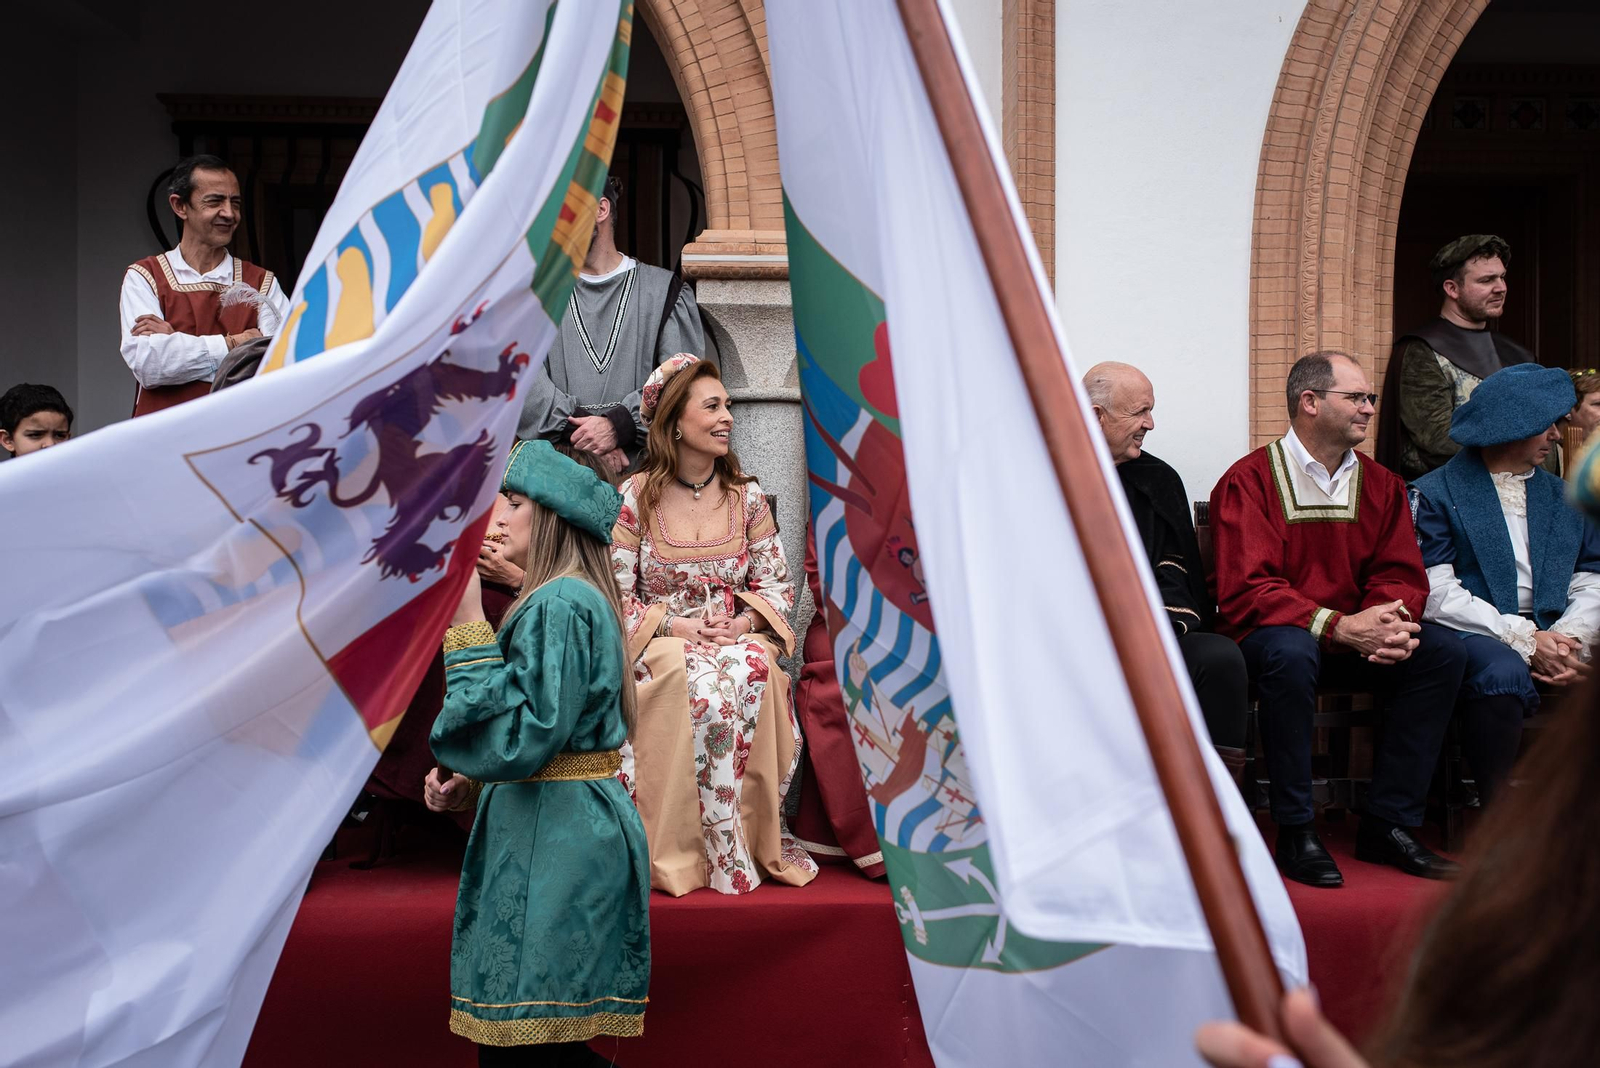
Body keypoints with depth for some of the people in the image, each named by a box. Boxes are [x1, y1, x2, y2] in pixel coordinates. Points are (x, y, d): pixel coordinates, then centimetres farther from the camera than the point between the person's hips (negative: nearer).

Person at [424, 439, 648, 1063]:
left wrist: (468, 627, -19)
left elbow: (520, 737, -22)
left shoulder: (559, 603, -15)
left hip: (552, 841, -10)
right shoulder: (579, 597, 18)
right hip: (573, 824, 10)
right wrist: (472, 782, 10)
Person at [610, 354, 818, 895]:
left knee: (751, 670, -34)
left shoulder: (747, 496, 9)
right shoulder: (635, 497, 0)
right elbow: (613, 595, -2)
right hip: (660, 647, -2)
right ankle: (686, 850, -23)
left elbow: (778, 585, 10)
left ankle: (758, 839, -20)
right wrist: (678, 627, -16)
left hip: (740, 640, 2)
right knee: (694, 680, -36)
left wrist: (743, 624, -10)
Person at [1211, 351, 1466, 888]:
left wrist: (1392, 621, -18)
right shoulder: (1249, 480, -9)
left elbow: (1401, 576, 7)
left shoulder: (1381, 485, 10)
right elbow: (1244, 591, -18)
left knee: (1443, 651, -15)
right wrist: (1339, 626, -27)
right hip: (1267, 635, -6)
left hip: (1355, 639, 6)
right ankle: (1295, 832, -22)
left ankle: (1388, 824, -8)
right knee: (1290, 653, -37)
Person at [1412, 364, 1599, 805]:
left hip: (1552, 634, 5)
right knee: (1503, 673, -37)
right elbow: (1437, 594, -7)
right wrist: (1523, 639, -15)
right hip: (1473, 634, -4)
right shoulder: (1434, 494, 5)